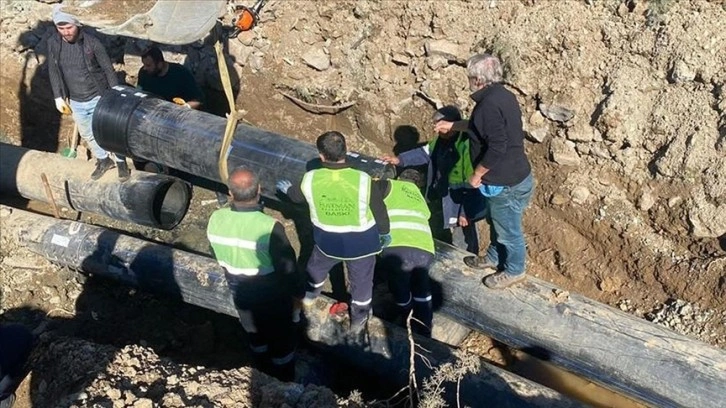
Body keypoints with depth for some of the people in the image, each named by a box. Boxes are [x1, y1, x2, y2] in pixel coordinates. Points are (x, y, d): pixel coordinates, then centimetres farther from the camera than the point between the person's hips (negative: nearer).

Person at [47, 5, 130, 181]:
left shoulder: (92, 43, -19)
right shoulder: (53, 43, -8)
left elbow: (108, 69, -11)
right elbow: (53, 70, 4)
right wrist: (58, 97, 5)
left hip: (98, 98, -4)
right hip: (75, 102, 4)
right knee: (87, 135, 20)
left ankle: (121, 163, 29)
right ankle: (103, 160, 42)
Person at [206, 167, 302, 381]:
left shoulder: (215, 220, -19)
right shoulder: (269, 228, -35)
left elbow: (219, 256, -1)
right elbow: (287, 266, -22)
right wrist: (298, 290, -3)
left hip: (240, 291, 5)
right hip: (272, 294, -4)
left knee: (254, 331, 30)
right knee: (281, 335, 22)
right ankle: (284, 378, 45)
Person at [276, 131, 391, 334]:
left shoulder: (310, 179, -21)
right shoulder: (364, 181, -28)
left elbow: (297, 196, 3)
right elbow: (379, 210, -13)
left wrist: (287, 188, 28)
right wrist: (384, 232, 9)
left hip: (328, 241, 2)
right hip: (361, 243, -2)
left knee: (317, 265, 34)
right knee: (361, 280, 23)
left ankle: (310, 294, 62)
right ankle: (358, 320, 42)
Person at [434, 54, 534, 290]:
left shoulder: (490, 104, -27)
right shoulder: (502, 95, 5)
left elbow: (497, 148, -31)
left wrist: (477, 175, -18)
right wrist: (453, 126, 26)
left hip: (506, 183, -10)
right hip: (512, 176, 10)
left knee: (508, 229, 12)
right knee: (495, 222, 29)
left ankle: (514, 271, 33)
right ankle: (494, 257, 49)